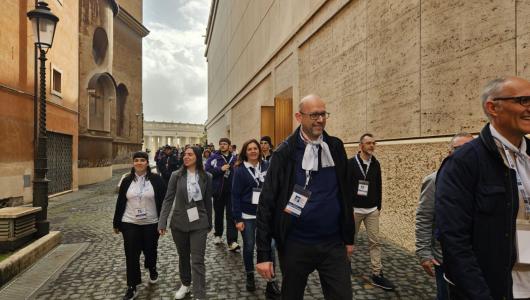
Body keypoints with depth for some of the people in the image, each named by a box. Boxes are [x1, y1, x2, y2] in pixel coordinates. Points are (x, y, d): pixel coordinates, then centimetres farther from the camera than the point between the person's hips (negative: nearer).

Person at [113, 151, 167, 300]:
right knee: (131, 255, 4)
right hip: (130, 224, 2)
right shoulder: (127, 181, 1)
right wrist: (116, 223, 8)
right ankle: (132, 287, 17)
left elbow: (163, 202, -4)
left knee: (150, 250, 14)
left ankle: (152, 270, 45)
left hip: (151, 223, -1)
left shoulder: (156, 180, -6)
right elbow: (120, 203, 6)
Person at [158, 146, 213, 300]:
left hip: (199, 223, -1)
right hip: (179, 223, 1)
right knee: (183, 256, 18)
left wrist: (209, 223, 11)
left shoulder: (206, 177, -3)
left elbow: (208, 201, 5)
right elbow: (168, 199, -4)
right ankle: (185, 284, 41)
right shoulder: (176, 176, -4)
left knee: (198, 260, -2)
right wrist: (162, 222, -13)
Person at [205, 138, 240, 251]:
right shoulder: (214, 156, 0)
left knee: (231, 215, -5)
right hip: (218, 190, 0)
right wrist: (220, 169, -17)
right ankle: (218, 235, 35)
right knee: (218, 213, 16)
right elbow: (207, 170, -10)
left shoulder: (234, 157, 5)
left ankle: (232, 242, -6)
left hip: (231, 190, 0)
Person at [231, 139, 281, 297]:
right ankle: (250, 276, 32)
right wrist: (237, 218, -9)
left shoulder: (267, 166, 0)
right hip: (247, 215, -1)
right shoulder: (239, 169, -5)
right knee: (249, 246, 11)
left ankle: (271, 281, 10)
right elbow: (235, 195, -5)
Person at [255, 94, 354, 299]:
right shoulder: (285, 152, -10)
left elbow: (346, 195, 9)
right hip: (295, 245, -2)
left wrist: (348, 237, 13)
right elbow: (266, 203, -11)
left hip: (333, 243, 3)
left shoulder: (336, 147, 2)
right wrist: (263, 253, -12)